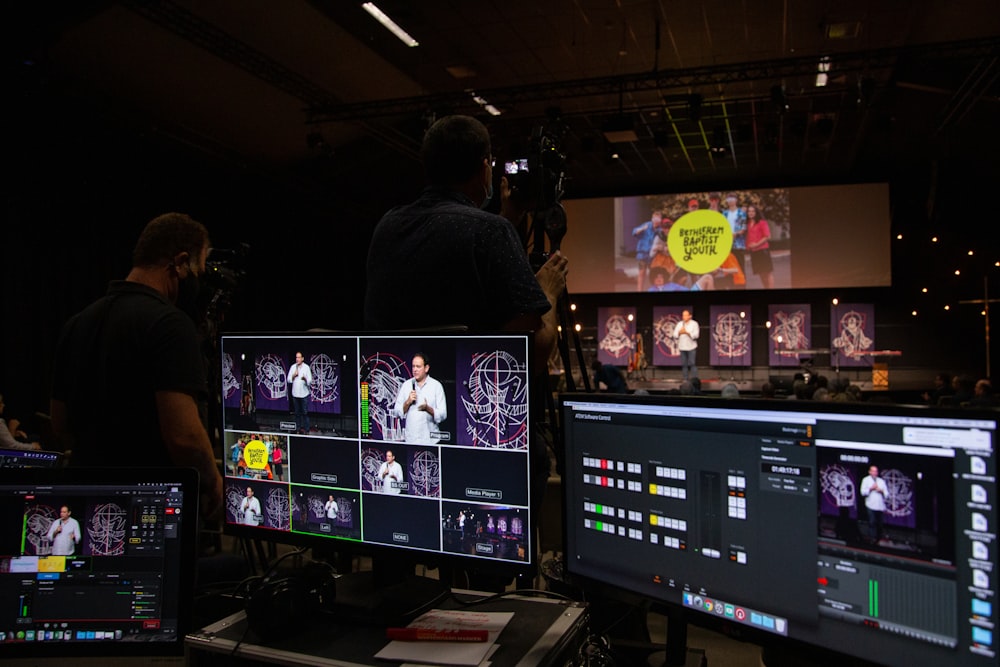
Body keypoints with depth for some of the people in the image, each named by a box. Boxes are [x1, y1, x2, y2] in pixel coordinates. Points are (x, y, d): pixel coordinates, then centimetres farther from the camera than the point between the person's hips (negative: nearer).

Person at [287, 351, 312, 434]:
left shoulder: (306, 367, -4)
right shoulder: (293, 367, 6)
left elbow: (310, 381, -8)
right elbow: (289, 380, 7)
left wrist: (305, 379, -28)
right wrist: (293, 375, -11)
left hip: (304, 394, -3)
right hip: (295, 393, 3)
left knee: (305, 412, -1)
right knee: (297, 412, 10)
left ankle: (305, 429, 4)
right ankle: (298, 428, 17)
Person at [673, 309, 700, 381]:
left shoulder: (694, 323, 2)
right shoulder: (679, 324, 12)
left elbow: (695, 335, -8)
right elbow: (675, 335, 6)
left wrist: (687, 332, -19)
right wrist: (679, 332, -13)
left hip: (691, 347, -3)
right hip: (682, 347, 3)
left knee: (692, 363, -8)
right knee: (684, 364, 4)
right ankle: (684, 378, 10)